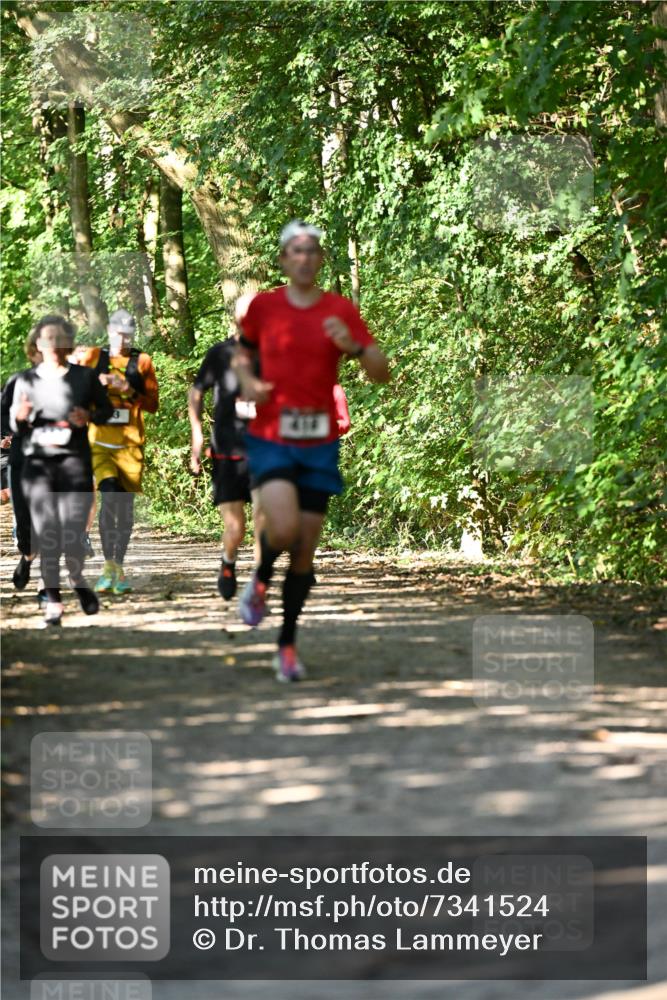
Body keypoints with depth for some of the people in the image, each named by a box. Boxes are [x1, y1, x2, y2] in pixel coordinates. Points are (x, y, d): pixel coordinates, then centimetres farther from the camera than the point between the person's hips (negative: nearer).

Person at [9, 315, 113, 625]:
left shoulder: (84, 377, 6)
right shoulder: (26, 381, 8)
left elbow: (106, 409, 15)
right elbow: (14, 426, 12)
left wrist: (89, 417, -6)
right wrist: (20, 416, -11)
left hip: (74, 462, -1)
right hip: (38, 462, 1)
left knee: (73, 532, -9)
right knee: (46, 532, -4)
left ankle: (77, 579, 22)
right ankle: (53, 598, 7)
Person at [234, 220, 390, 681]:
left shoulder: (341, 311, 1)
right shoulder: (263, 305, 1)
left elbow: (382, 373, -1)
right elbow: (242, 351, 20)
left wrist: (353, 347, -20)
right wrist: (248, 380, -1)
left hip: (320, 443, 1)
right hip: (271, 439, -1)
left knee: (306, 550, 4)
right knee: (284, 529, -25)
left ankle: (288, 644, 19)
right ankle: (261, 579, 10)